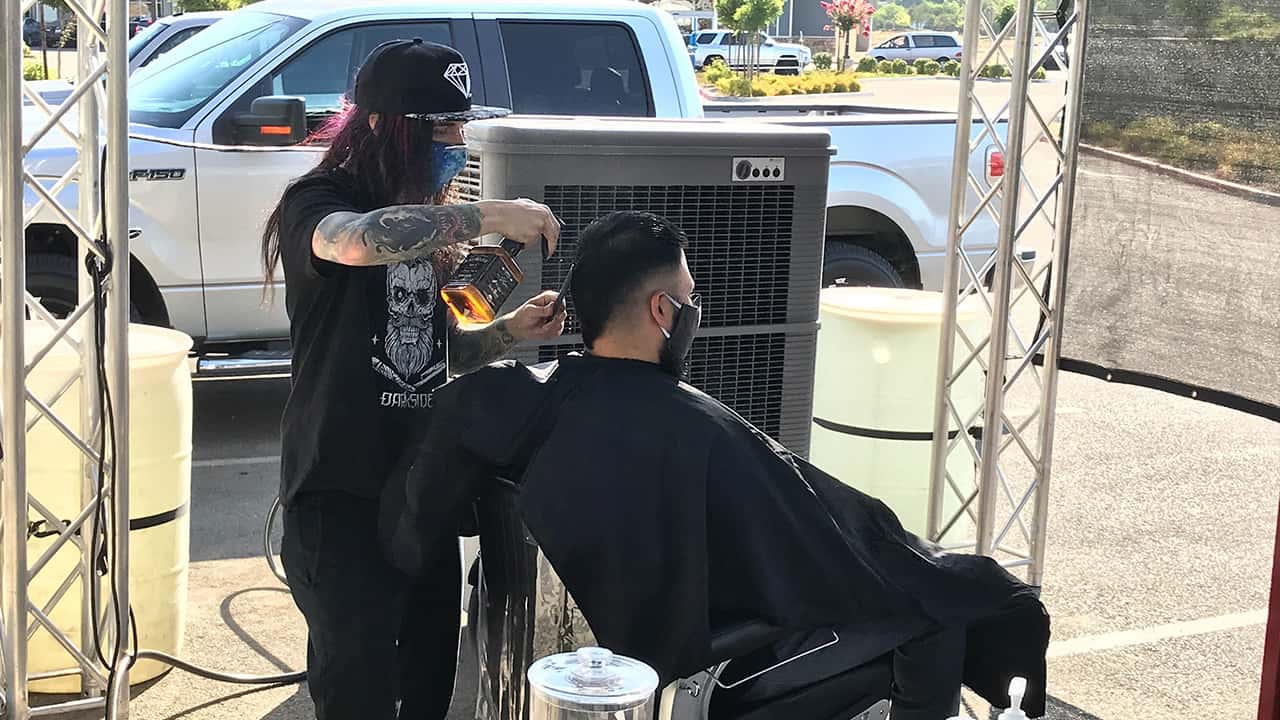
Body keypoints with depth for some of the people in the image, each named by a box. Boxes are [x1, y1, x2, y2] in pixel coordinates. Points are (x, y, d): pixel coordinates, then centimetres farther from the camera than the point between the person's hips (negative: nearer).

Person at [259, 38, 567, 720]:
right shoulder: (319, 203, -9)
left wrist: (508, 331, 3)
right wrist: (488, 215, -28)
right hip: (341, 495, -7)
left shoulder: (424, 223, 14)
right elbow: (359, 242, -35)